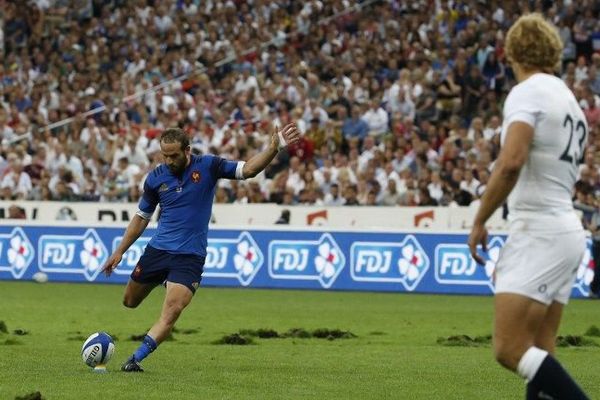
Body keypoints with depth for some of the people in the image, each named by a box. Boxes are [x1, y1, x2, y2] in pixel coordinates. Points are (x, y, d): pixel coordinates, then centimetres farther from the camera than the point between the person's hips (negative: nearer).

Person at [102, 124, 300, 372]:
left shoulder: (207, 166, -8)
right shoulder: (155, 178, -1)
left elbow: (248, 169, -16)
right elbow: (141, 217, 11)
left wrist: (274, 147, -32)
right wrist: (120, 251, 9)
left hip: (190, 256, -3)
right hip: (157, 249, 3)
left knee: (172, 311, -20)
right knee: (130, 302, 16)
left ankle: (136, 359, -15)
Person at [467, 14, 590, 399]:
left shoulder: (527, 93, -9)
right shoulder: (570, 101, 18)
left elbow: (511, 162, -24)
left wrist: (479, 222, -14)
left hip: (540, 232, -9)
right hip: (567, 230, 9)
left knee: (510, 349, -15)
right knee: (538, 355, 7)